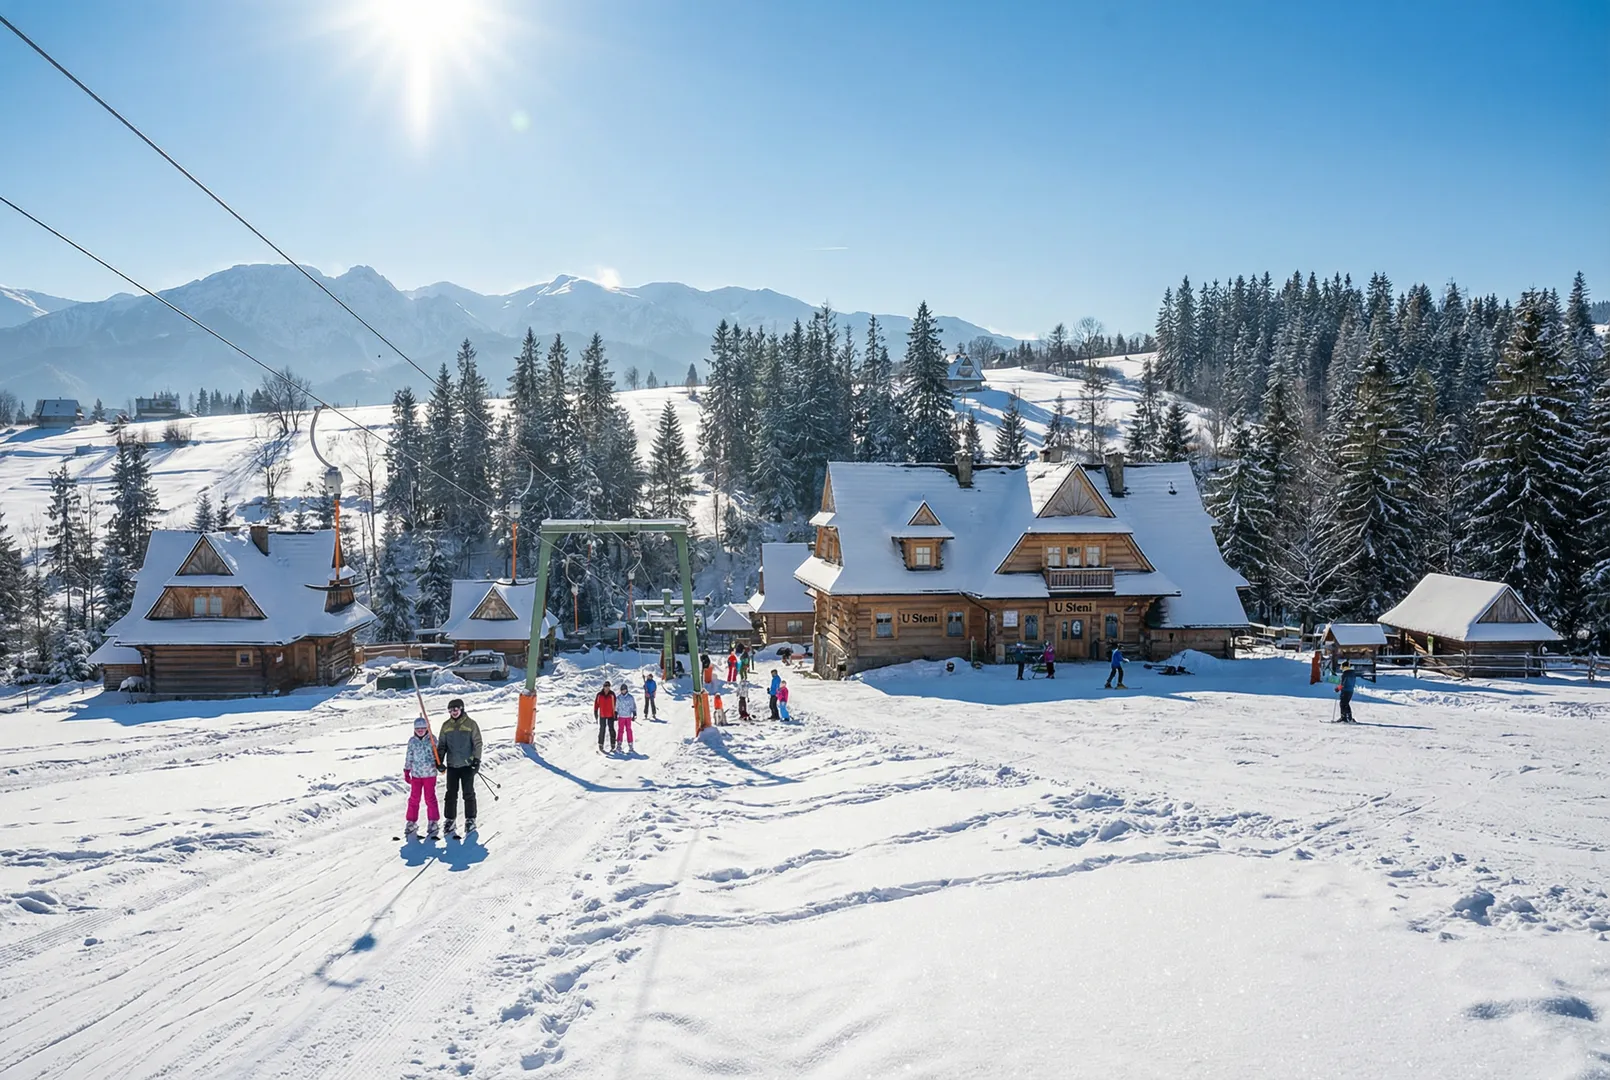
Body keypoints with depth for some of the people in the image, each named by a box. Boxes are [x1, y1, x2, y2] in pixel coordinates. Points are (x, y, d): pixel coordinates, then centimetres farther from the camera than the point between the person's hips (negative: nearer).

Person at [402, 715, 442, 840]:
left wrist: (439, 764, -13)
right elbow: (408, 757, 9)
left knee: (430, 798, 0)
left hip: (429, 773, -2)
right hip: (416, 774, 2)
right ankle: (412, 822, 16)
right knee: (414, 798, 6)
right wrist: (406, 771, 7)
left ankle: (434, 822, 9)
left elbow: (437, 753, 4)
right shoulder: (412, 741, 3)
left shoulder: (431, 739, -2)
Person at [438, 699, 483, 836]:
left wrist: (476, 759, -11)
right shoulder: (446, 726, 7)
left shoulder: (471, 724, -3)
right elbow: (441, 744, 13)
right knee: (451, 793, 6)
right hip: (452, 765, 3)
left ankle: (470, 819, 11)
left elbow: (477, 743, -3)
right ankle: (449, 819, 16)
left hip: (467, 764, -3)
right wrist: (439, 760, 3)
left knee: (468, 793, 2)